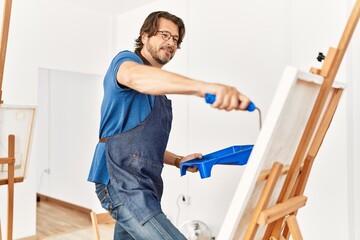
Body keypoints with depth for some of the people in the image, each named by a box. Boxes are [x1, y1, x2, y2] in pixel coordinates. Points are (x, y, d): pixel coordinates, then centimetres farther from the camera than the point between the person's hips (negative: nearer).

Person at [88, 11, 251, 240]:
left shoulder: (159, 93, 22)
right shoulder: (125, 60, -2)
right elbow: (136, 77, -30)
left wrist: (179, 160, 8)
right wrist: (203, 87, -46)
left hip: (142, 186, 9)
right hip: (121, 181, -9)